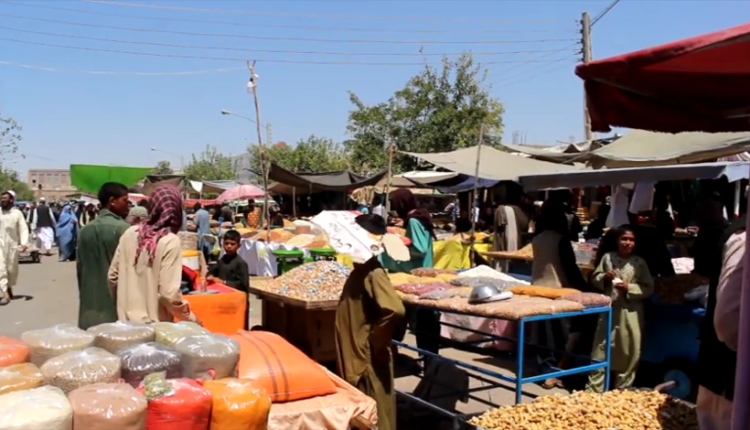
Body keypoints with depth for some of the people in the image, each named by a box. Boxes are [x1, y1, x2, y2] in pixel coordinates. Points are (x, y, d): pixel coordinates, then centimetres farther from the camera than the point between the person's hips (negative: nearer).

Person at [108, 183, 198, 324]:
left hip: (126, 321, 5)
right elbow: (169, 292, -19)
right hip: (154, 325, -5)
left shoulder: (130, 233, 0)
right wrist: (191, 318, -6)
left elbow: (113, 276, 8)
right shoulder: (170, 241, -16)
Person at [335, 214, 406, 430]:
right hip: (354, 358, 9)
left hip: (369, 361, -9)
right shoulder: (358, 272, 8)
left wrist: (377, 339, -21)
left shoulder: (373, 274, -19)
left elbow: (395, 310, -36)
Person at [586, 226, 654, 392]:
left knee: (629, 353, 5)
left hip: (631, 313, 0)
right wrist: (604, 277, -13)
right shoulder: (607, 257, 2)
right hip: (609, 310, 1)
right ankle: (594, 388, 15)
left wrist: (629, 288, -15)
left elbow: (648, 288, -2)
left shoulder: (640, 263, -1)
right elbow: (594, 280, 7)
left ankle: (621, 390, 21)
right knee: (601, 349, 5)